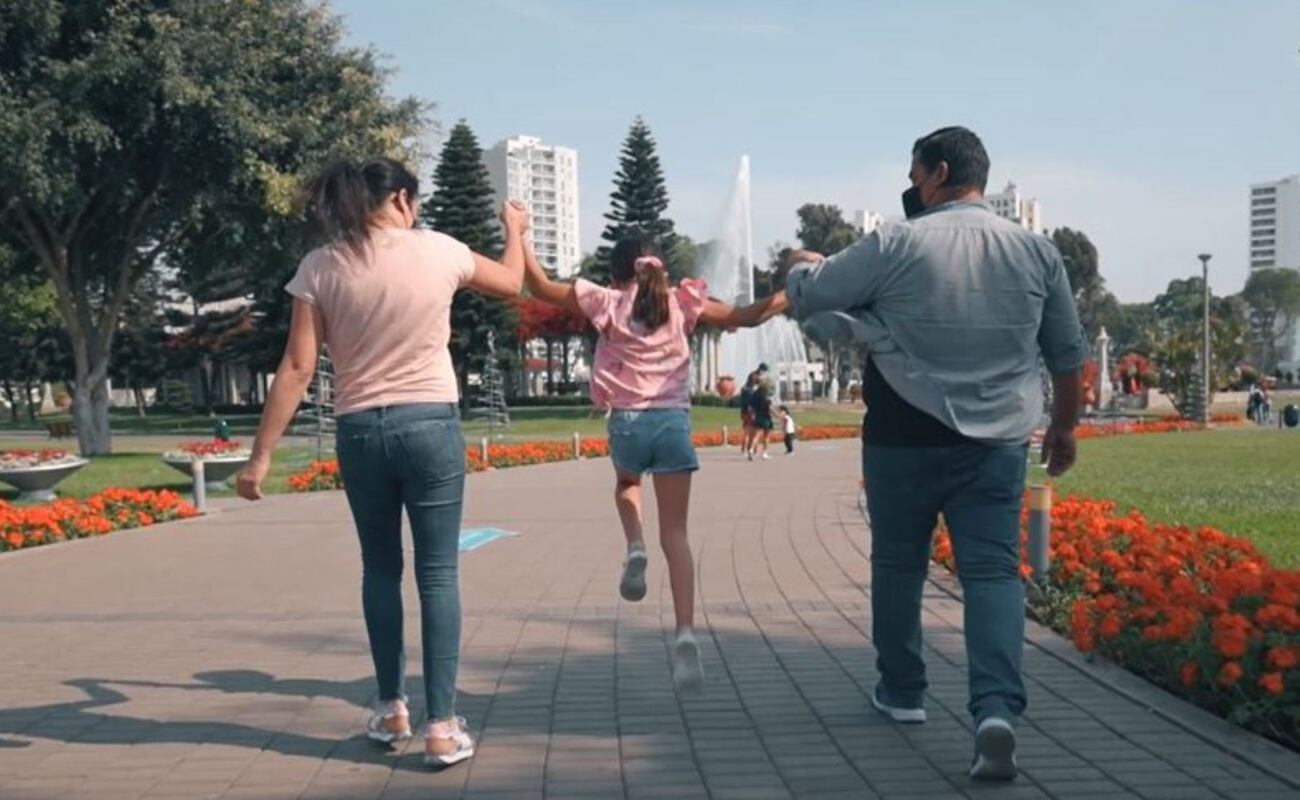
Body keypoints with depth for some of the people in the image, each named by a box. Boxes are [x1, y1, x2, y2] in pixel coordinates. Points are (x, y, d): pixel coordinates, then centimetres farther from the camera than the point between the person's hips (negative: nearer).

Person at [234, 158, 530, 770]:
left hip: (360, 432, 1)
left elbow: (297, 369, -7)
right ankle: (442, 727, 0)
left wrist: (261, 455, -4)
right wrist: (514, 228, 37)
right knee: (437, 574, 2)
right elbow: (511, 284, 17)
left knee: (380, 570, 18)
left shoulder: (320, 267, -3)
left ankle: (391, 709, 26)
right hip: (430, 425, -1)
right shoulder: (438, 250, -2)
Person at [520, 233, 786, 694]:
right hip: (674, 421, 1)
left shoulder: (607, 302, 5)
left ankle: (635, 547, 6)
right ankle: (686, 633, -15)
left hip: (628, 422, 0)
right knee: (675, 535, 1)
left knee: (626, 483, 35)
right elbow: (746, 318, 6)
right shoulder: (682, 302, 9)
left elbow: (541, 288, 10)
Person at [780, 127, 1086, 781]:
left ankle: (901, 691, 29)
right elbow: (1069, 355, 11)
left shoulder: (897, 244, -8)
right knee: (993, 570, 1)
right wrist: (1064, 428, 24)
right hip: (997, 444, 2)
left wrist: (802, 265, 21)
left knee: (898, 563, 16)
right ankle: (997, 708, -17)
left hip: (904, 439, -2)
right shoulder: (1036, 250, 5)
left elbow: (806, 295, -2)